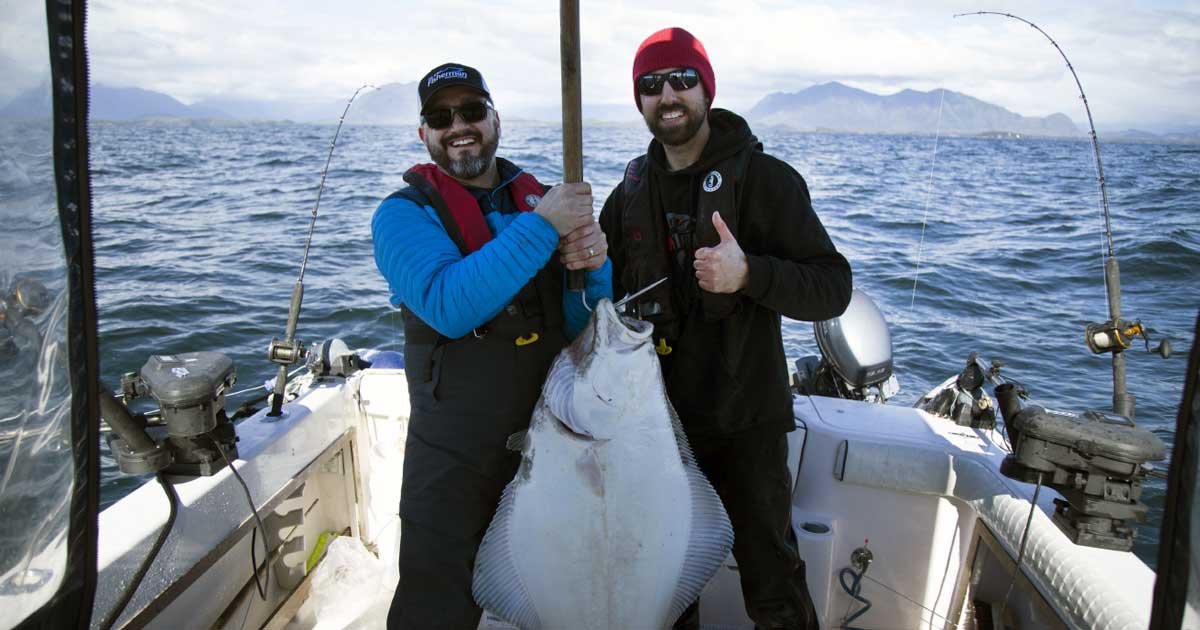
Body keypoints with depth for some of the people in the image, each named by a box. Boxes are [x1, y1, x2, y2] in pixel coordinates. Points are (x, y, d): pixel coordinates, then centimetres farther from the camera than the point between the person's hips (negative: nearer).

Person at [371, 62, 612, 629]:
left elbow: (580, 327, 0)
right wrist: (542, 227, -29)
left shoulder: (542, 199, 3)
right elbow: (449, 307, -27)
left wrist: (593, 267, -20)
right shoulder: (404, 214, -7)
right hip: (453, 459, -3)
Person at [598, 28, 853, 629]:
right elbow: (610, 293, 16)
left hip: (745, 421, -4)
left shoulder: (763, 178, -9)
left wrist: (749, 273, -32)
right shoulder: (632, 191, 6)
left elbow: (833, 287, -15)